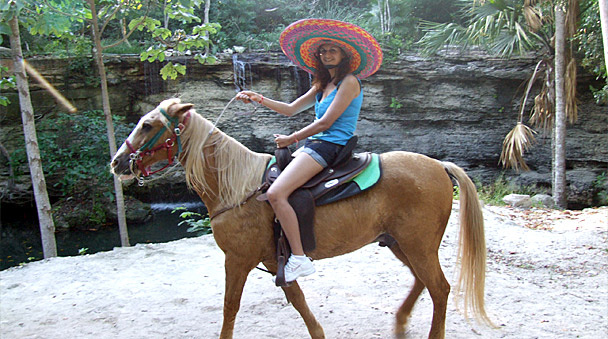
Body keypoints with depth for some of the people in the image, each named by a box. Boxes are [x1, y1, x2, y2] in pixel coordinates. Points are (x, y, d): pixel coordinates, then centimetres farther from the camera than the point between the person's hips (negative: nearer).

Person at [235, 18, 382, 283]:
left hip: (331, 145, -10)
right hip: (315, 144, 10)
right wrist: (260, 99, 8)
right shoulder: (323, 85, 20)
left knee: (276, 194, -25)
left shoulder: (349, 82, -8)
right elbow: (291, 109, 20)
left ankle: (299, 258, -20)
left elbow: (325, 123, -15)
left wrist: (291, 139, -6)